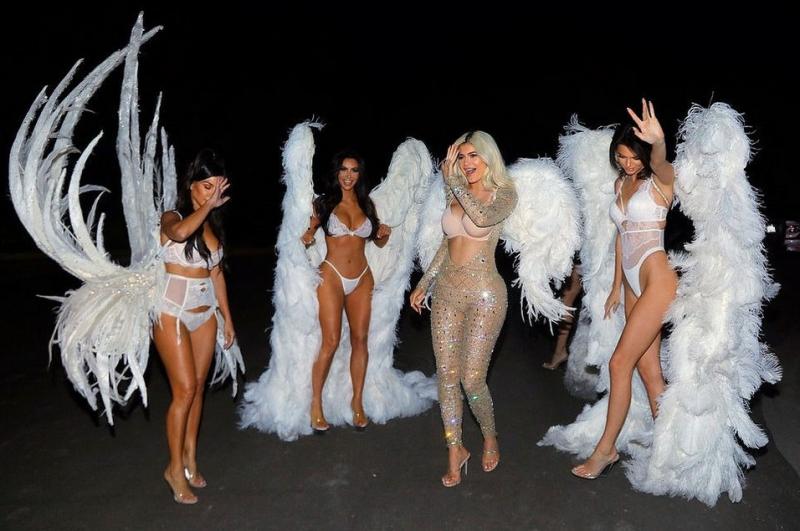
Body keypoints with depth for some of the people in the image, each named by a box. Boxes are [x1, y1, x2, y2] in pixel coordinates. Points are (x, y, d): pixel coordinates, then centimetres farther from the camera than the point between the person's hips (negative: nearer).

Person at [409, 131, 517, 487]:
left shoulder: (503, 194, -3)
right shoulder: (455, 194, 12)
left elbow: (483, 218, -27)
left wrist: (454, 181, -18)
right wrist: (423, 284, 17)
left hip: (484, 295, -5)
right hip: (446, 292, 5)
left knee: (472, 379, -4)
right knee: (446, 376, 5)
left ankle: (490, 438, 26)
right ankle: (455, 450, 21)